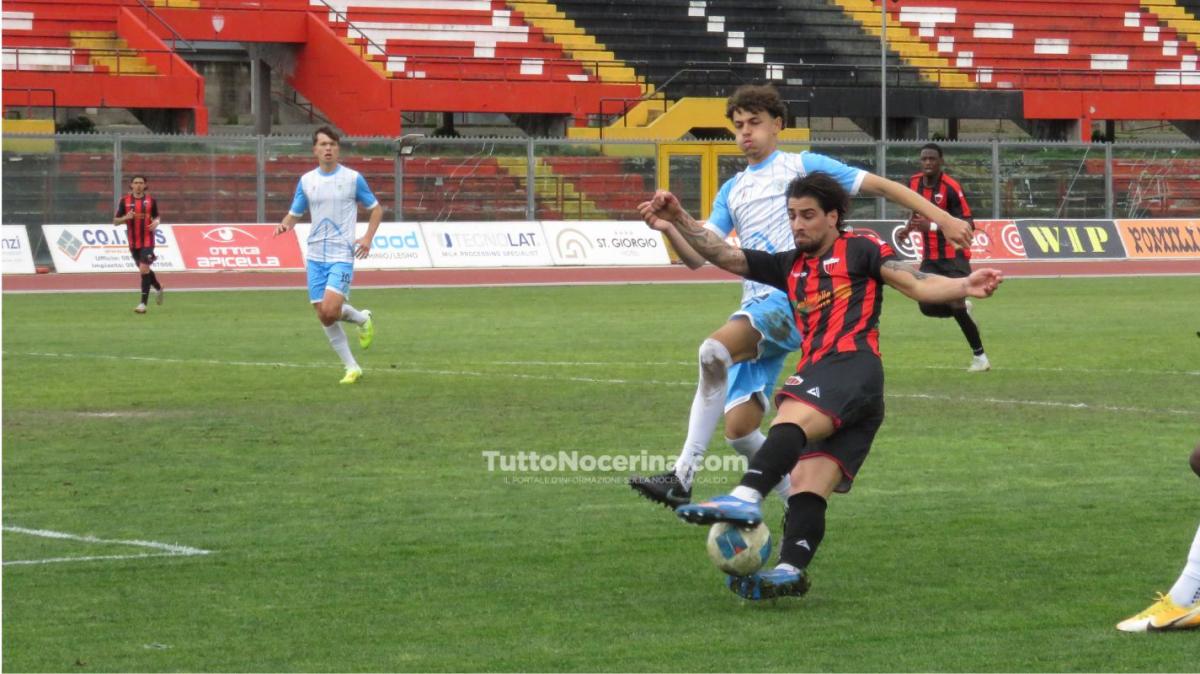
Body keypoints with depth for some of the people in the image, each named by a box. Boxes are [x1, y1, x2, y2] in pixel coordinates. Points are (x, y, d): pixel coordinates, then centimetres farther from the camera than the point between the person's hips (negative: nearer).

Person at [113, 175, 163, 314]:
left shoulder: (151, 200, 0)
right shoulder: (125, 201, 0)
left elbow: (156, 216, 15)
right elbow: (115, 221, 2)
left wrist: (156, 222, -9)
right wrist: (126, 217, -18)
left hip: (147, 241, -3)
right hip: (133, 242, 3)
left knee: (144, 270, -14)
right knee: (143, 270, 16)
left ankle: (143, 303, -12)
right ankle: (158, 288, 44)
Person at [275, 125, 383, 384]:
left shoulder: (353, 178, -2)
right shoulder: (306, 181, 6)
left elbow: (376, 209, 7)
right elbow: (294, 214, 13)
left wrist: (367, 238, -7)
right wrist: (284, 225, -10)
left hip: (342, 256, -4)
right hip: (316, 256, 4)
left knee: (330, 310, -19)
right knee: (323, 316, 2)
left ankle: (363, 318, 15)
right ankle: (352, 368, 15)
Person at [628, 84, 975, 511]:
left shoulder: (801, 166, 9)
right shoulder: (732, 191, 24)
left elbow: (880, 186, 8)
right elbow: (697, 256, 14)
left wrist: (941, 218, -1)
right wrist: (670, 228, -7)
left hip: (794, 299, -7)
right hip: (756, 310, 7)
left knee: (715, 350, -32)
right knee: (738, 428, -5)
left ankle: (682, 477, -33)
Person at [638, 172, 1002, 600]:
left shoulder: (859, 250, 12)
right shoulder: (789, 267, 30)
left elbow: (918, 285, 3)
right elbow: (727, 257, 26)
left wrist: (963, 287, -15)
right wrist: (680, 223, 14)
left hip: (852, 362, -8)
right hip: (816, 374, 8)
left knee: (790, 419, -34)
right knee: (807, 481, -12)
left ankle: (746, 497, -56)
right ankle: (791, 570, -28)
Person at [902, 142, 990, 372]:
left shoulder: (951, 187, -18)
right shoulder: (914, 182, 2)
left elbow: (969, 224, -22)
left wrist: (933, 226, -32)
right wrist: (909, 227, 1)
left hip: (954, 255, -6)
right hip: (930, 256, 7)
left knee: (956, 305, -16)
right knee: (927, 306, 1)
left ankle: (980, 356, -4)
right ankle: (962, 309, 30)